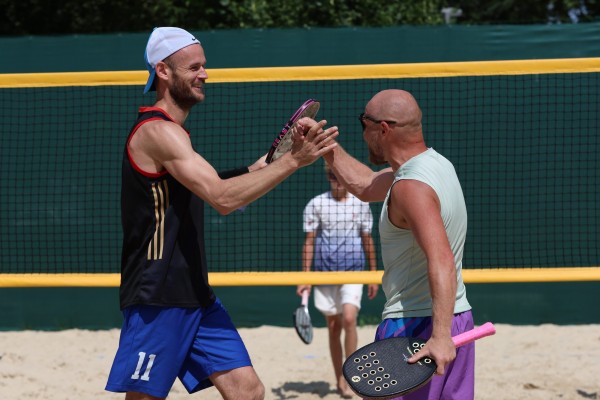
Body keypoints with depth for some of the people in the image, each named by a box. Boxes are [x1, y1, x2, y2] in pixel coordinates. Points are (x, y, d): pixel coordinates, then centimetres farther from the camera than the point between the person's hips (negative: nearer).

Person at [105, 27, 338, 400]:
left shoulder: (173, 132, 17)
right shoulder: (157, 131, -15)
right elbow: (223, 198, -24)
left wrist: (253, 170, 14)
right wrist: (293, 160, -24)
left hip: (195, 297, 10)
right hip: (158, 299, -10)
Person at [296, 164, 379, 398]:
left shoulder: (360, 204, 4)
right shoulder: (316, 204, 1)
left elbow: (367, 240, 10)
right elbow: (309, 241, 1)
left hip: (353, 271, -1)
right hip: (325, 272, 1)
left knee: (349, 319, -20)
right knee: (333, 327, 6)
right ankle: (340, 381, 16)